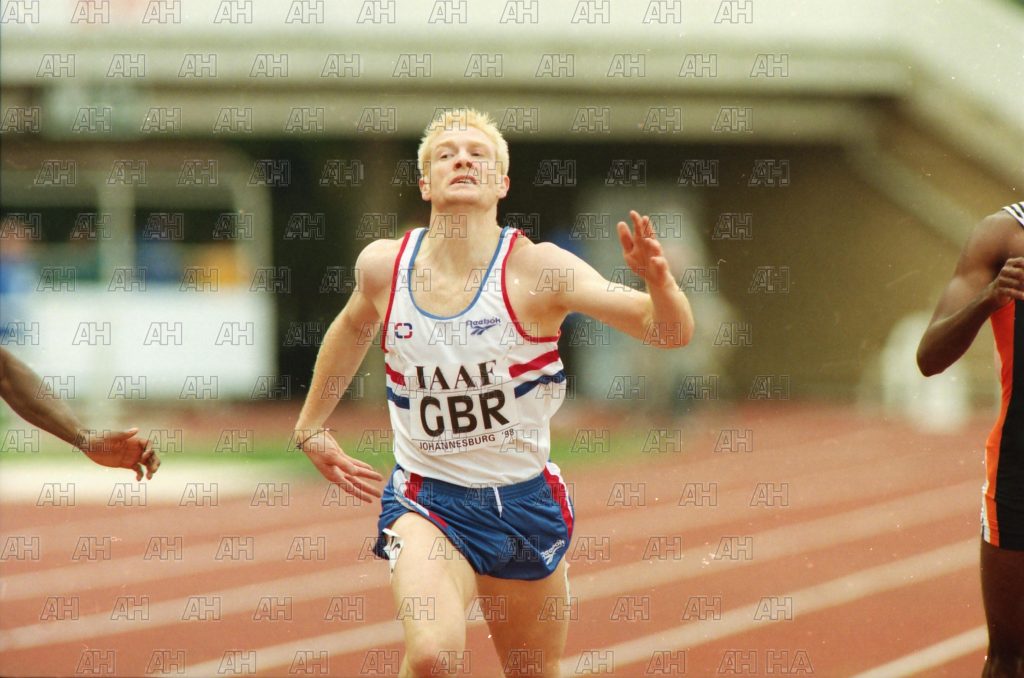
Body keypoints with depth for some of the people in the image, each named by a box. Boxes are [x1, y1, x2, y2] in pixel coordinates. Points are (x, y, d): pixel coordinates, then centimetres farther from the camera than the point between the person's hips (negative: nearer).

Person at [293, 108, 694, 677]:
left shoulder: (536, 268, -14)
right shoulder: (384, 265, -5)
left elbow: (672, 331, -19)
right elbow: (355, 325, 20)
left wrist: (658, 280, -40)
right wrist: (311, 426, 26)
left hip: (524, 498, 1)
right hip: (428, 499, 0)